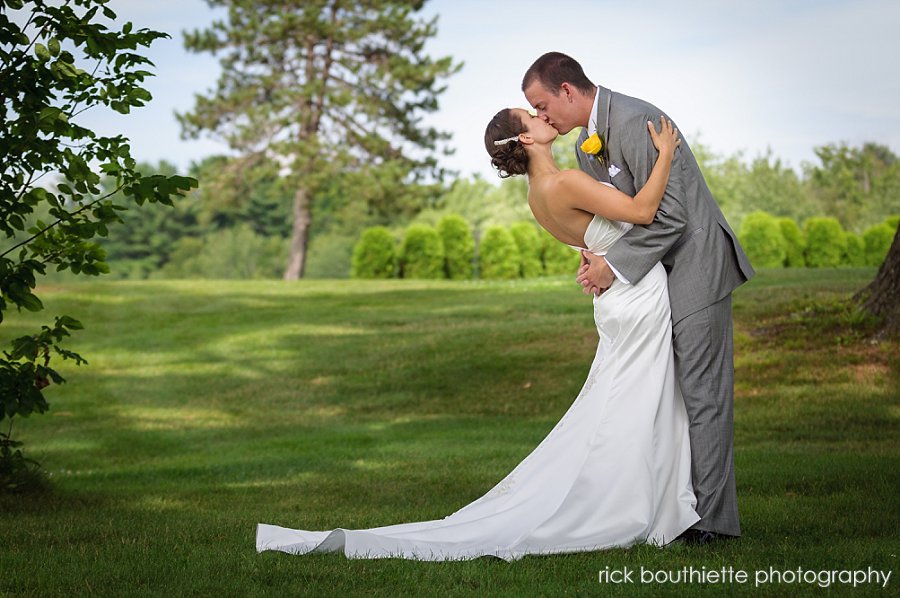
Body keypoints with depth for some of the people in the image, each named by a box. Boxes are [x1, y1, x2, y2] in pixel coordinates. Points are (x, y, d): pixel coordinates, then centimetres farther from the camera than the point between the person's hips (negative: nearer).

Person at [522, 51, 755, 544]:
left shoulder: (633, 122, -19)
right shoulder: (586, 147, 12)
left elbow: (669, 215, -23)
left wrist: (615, 267, -17)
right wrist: (596, 262, -1)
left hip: (694, 262, -10)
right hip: (655, 274, 10)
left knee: (702, 392, -7)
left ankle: (711, 517, -2)